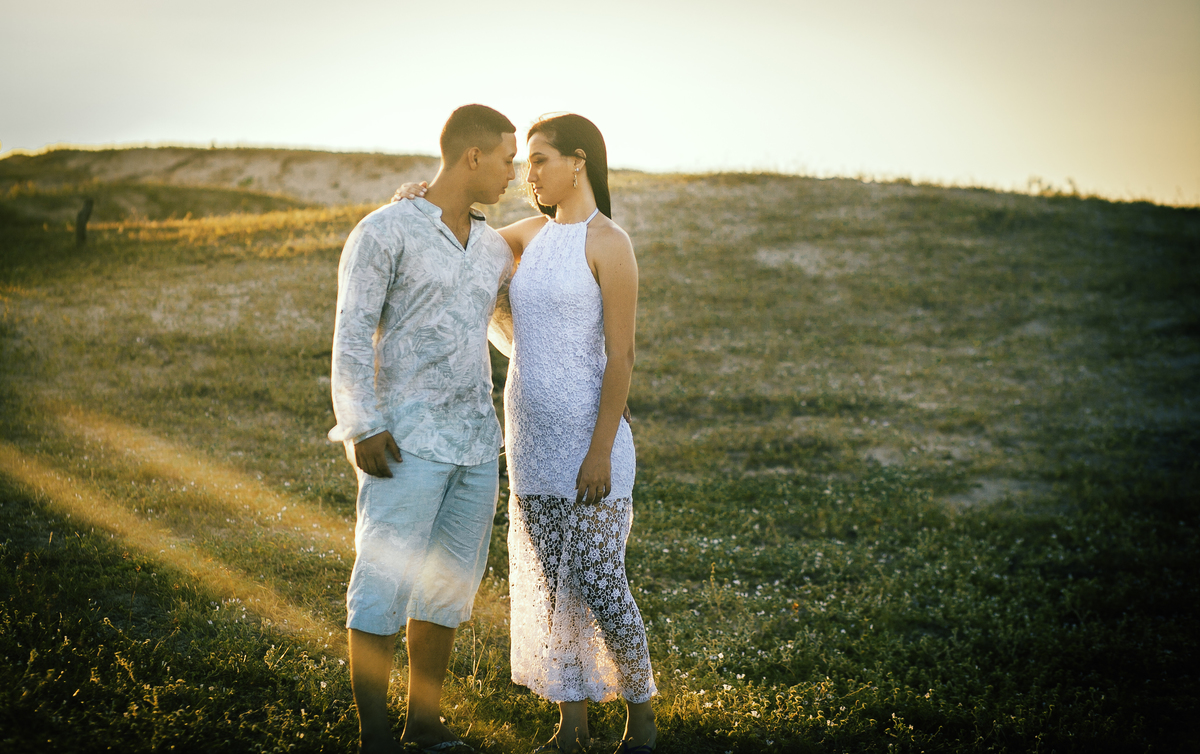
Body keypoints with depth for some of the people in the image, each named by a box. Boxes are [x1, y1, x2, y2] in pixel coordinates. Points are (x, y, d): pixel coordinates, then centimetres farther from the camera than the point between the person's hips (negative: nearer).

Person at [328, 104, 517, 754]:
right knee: (384, 585, -2)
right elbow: (353, 334, -10)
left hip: (476, 443, 7)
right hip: (407, 444, -7)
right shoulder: (384, 231, -6)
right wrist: (363, 427, -18)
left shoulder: (492, 246, 14)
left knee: (449, 585, 12)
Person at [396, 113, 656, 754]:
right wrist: (423, 201, 3)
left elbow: (622, 355, -14)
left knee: (597, 585, -3)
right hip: (531, 438, 7)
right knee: (548, 583, 9)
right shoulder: (535, 233, 10)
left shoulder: (608, 243, -12)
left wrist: (601, 451, -18)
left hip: (587, 437, -7)